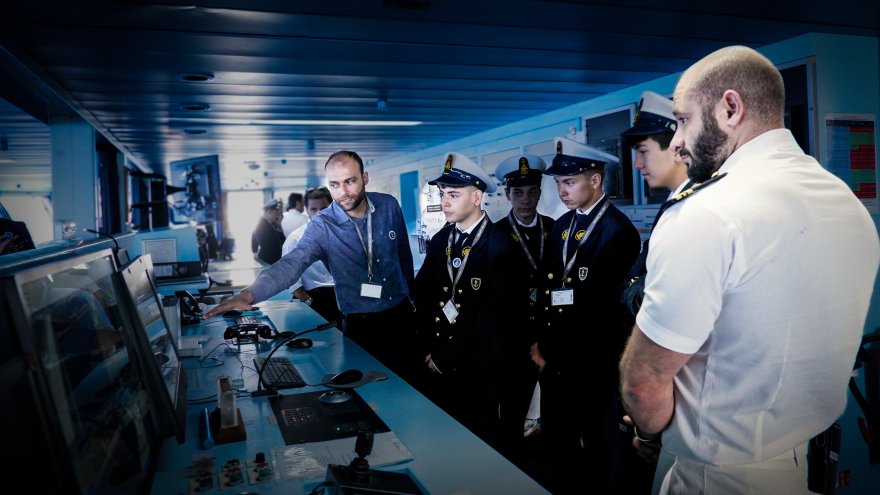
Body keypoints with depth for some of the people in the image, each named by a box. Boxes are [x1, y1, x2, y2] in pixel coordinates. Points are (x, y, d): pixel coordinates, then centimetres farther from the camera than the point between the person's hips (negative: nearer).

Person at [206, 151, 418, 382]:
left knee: (413, 379, 15)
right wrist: (249, 294, -47)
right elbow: (292, 263, -31)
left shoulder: (389, 205, -6)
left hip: (402, 314, 3)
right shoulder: (322, 226, -17)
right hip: (361, 324, -3)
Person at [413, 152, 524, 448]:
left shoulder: (500, 247, -12)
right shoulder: (440, 240, 6)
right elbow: (422, 296, 6)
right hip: (437, 367, 5)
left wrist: (445, 357, -12)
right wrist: (429, 351, -4)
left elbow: (489, 315, -16)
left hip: (478, 369, -4)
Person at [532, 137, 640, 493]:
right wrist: (541, 342, -1)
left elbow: (598, 306, -19)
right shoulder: (561, 225, 9)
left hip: (591, 361, -7)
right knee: (556, 440, 18)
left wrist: (551, 351, -12)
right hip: (554, 355, 7)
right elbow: (545, 287, 10)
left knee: (597, 446, 13)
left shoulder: (618, 231, -15)